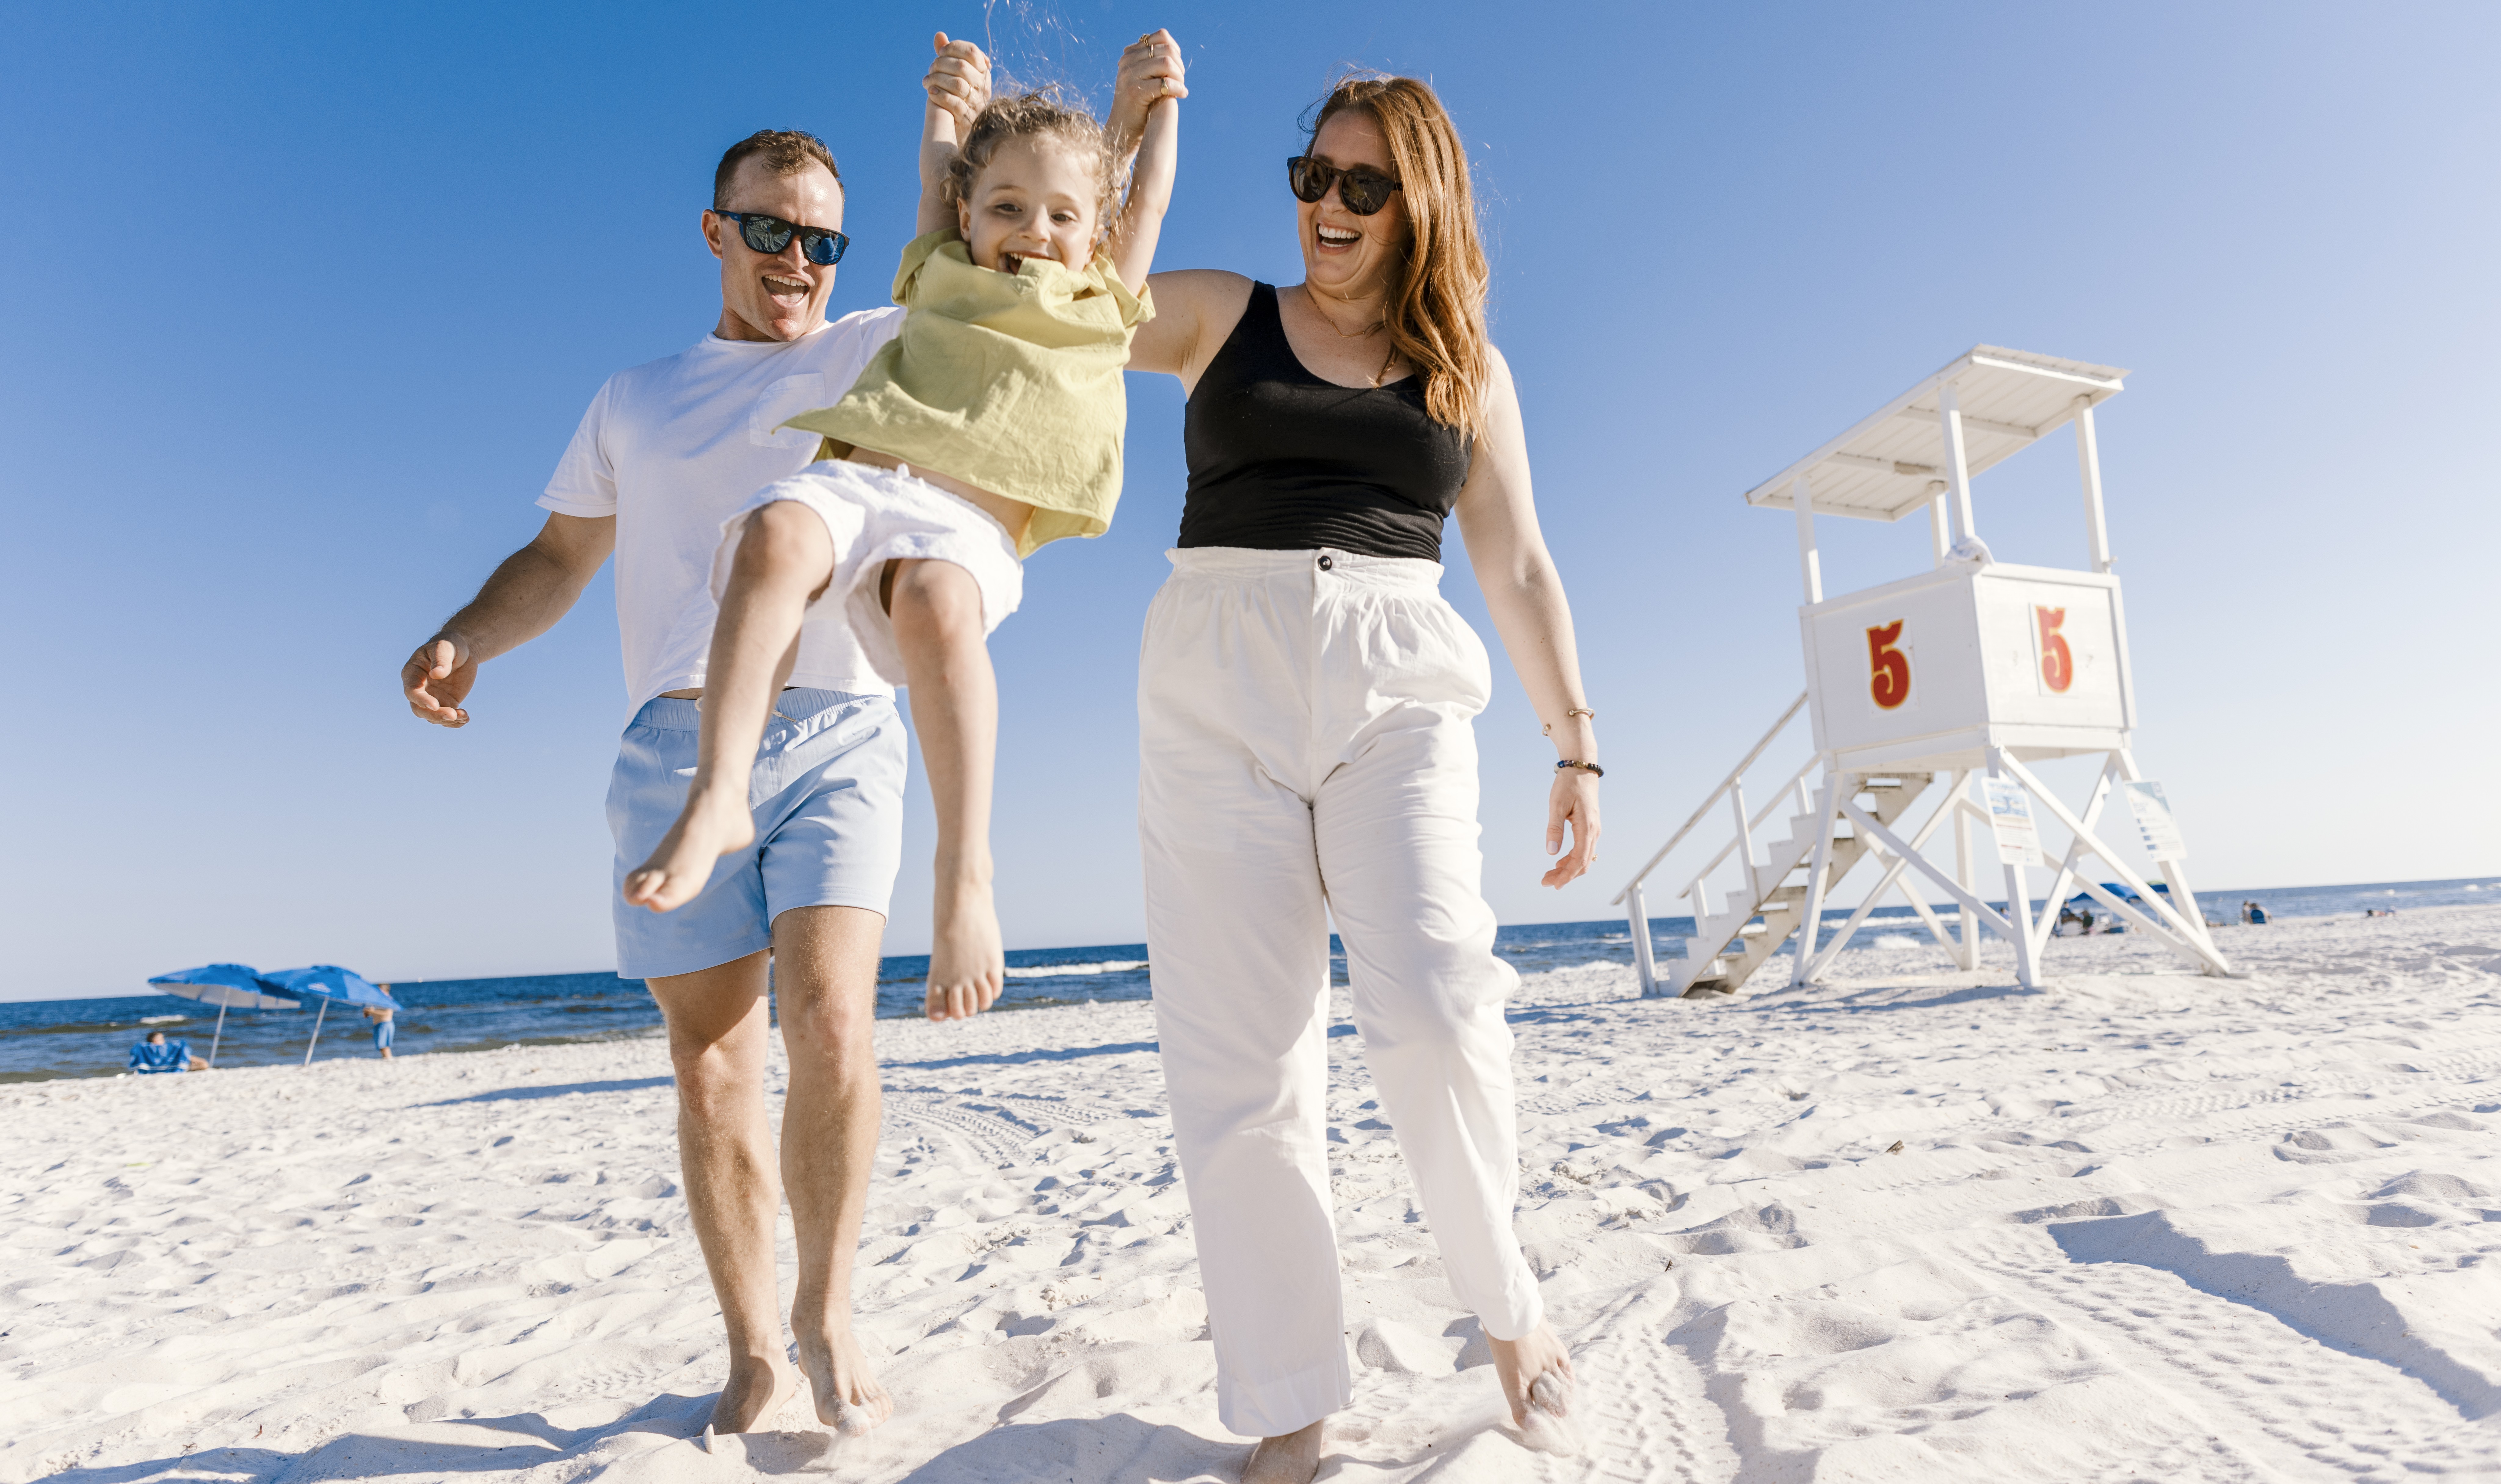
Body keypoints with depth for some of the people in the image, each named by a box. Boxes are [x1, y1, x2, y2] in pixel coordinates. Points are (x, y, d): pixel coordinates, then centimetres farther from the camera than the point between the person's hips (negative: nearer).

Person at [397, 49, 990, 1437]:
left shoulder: (885, 349, 14)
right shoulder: (634, 399, 22)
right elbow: (556, 558, 21)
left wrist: (977, 129, -3)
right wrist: (463, 639, 3)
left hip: (838, 735, -2)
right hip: (677, 745, 2)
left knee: (830, 1021, -18)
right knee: (712, 1066, 1)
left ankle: (826, 1318, 2)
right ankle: (752, 1348, 16)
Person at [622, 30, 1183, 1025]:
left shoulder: (1104, 304, 26)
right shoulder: (944, 273, 28)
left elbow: (1149, 202, 36)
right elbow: (940, 159, 41)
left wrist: (1152, 101, 49)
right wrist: (951, 91, 61)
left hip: (968, 525, -2)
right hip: (855, 479, 2)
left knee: (936, 601, -36)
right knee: (778, 531, -33)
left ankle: (964, 873, -37)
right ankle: (718, 796, -35)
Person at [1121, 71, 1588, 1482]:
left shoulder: (1470, 370, 16)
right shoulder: (1221, 315, 15)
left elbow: (1521, 571, 13)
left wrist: (1578, 745, 6)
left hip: (1399, 691, 0)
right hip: (1216, 692, 1)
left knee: (1435, 1009, -20)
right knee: (1238, 1063, -4)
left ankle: (1506, 1299, 10)